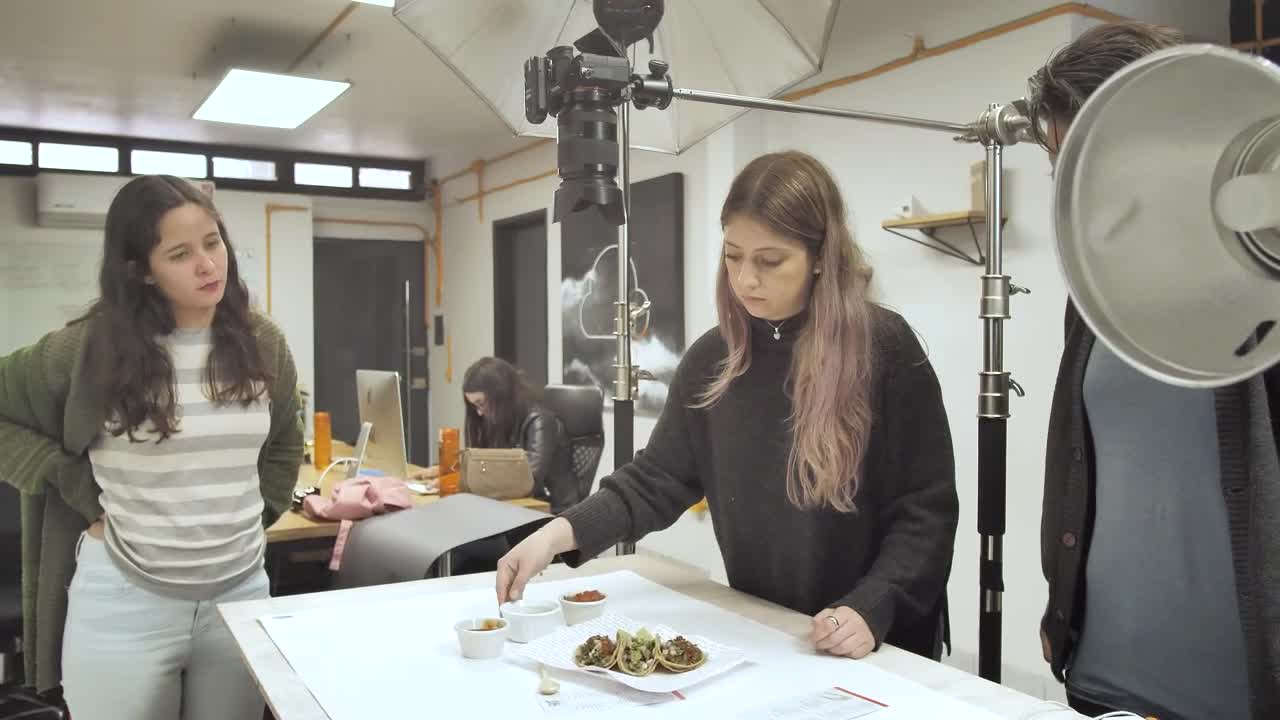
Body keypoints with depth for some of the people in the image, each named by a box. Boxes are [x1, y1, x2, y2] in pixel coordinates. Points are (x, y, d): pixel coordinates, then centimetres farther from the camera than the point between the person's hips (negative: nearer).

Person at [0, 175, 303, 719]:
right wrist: (85, 497, -7)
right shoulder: (90, 347, -10)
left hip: (241, 590, 3)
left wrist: (256, 513, 6)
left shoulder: (262, 343, 1)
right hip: (126, 600, -3)